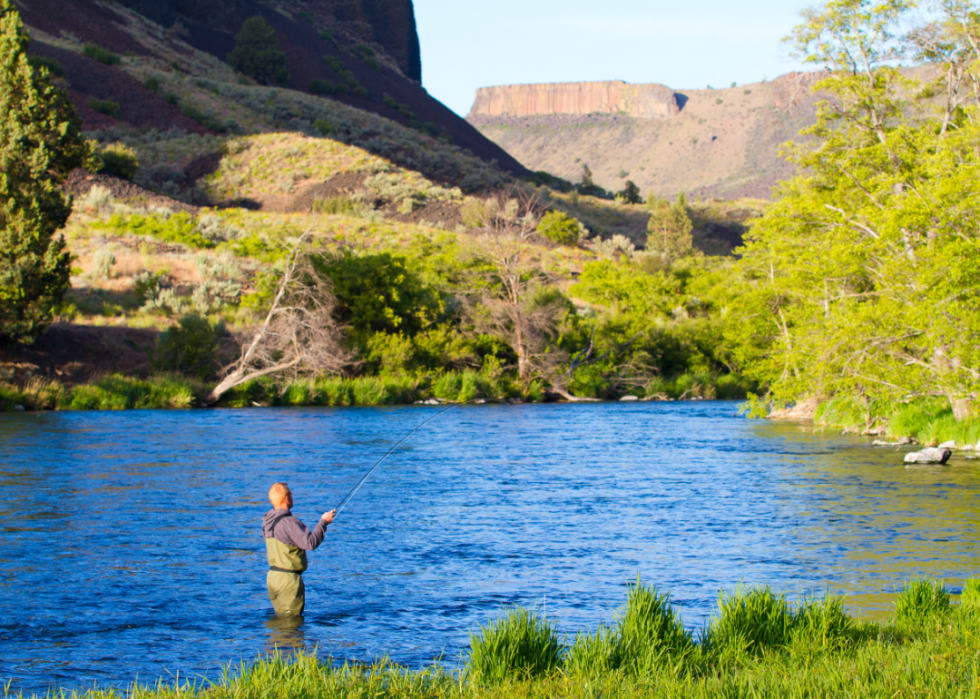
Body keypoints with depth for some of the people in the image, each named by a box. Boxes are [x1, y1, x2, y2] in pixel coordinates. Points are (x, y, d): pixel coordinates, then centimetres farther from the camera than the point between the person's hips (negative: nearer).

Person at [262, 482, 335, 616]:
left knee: (280, 617, 17)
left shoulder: (268, 521, 7)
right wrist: (323, 522, -12)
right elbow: (310, 543, -24)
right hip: (288, 579, -8)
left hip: (272, 576, 9)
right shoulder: (288, 523, -21)